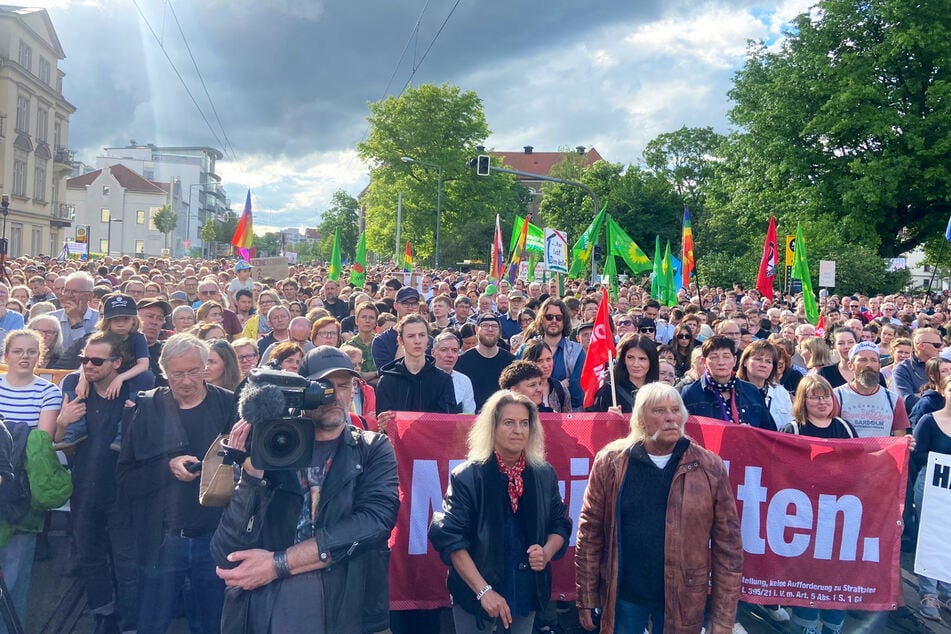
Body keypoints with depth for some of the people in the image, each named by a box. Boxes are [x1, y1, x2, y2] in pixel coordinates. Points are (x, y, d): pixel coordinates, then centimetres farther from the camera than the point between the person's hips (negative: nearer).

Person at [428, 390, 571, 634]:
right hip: (475, 594, -3)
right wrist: (483, 590, -19)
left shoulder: (544, 474, -1)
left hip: (527, 593, 3)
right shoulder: (467, 476, -12)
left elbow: (559, 524, 10)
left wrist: (547, 552, -11)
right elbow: (451, 538, -14)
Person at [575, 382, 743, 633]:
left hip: (683, 602, 0)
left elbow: (728, 545, -2)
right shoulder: (610, 462, -5)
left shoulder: (709, 468, -5)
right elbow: (590, 534, -1)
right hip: (623, 596, 0)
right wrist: (587, 599, 0)